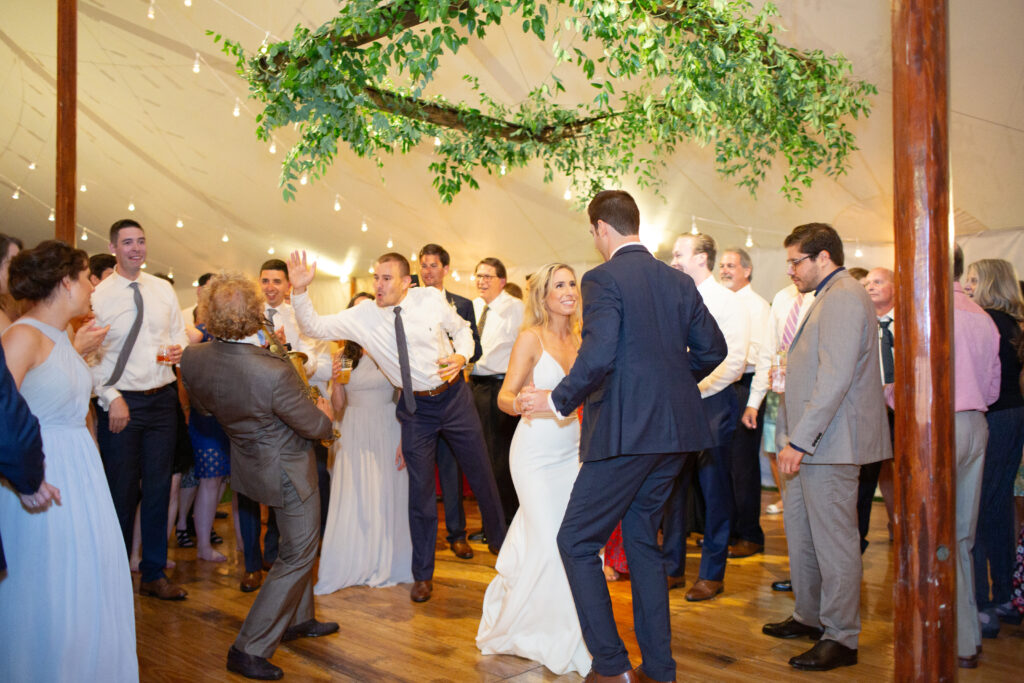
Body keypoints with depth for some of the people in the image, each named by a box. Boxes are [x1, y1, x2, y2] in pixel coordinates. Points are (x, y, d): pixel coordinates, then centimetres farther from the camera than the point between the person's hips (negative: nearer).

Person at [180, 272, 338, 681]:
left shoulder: (193, 360, -17)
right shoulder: (275, 373, -35)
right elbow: (316, 426, -18)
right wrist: (324, 414, 4)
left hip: (250, 458, 7)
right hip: (286, 469, -7)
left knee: (299, 545, 26)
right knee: (298, 554, 8)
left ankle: (298, 619, 41)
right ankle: (249, 649, 9)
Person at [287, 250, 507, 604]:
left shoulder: (431, 299, -10)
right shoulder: (361, 317, -10)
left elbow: (461, 328, 5)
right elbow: (315, 327, -9)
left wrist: (462, 356, -14)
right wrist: (300, 290, -24)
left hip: (453, 396, 0)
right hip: (416, 408, 0)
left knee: (481, 473, 10)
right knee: (420, 489, 5)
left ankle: (499, 541, 37)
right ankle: (423, 574, 20)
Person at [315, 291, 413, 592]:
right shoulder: (344, 356, 5)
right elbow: (338, 406, 9)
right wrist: (336, 380, -10)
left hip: (387, 432, -3)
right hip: (353, 435, 3)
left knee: (386, 497, 3)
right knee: (352, 501, 3)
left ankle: (386, 566, 18)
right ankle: (354, 566, 16)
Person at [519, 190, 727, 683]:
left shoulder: (603, 278, -9)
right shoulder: (677, 281, 12)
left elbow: (598, 357, -20)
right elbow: (712, 348, 13)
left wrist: (557, 401, -7)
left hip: (626, 432, -8)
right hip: (675, 430, 8)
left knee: (576, 540, 3)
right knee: (641, 539, 17)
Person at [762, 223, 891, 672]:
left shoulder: (843, 297, -15)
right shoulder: (829, 297, 19)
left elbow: (834, 380, -24)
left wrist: (799, 441, -23)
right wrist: (792, 440, 18)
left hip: (830, 446, -11)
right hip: (810, 444, 11)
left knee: (834, 542, -2)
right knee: (800, 530, 18)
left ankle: (841, 638, 8)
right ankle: (809, 616, 31)